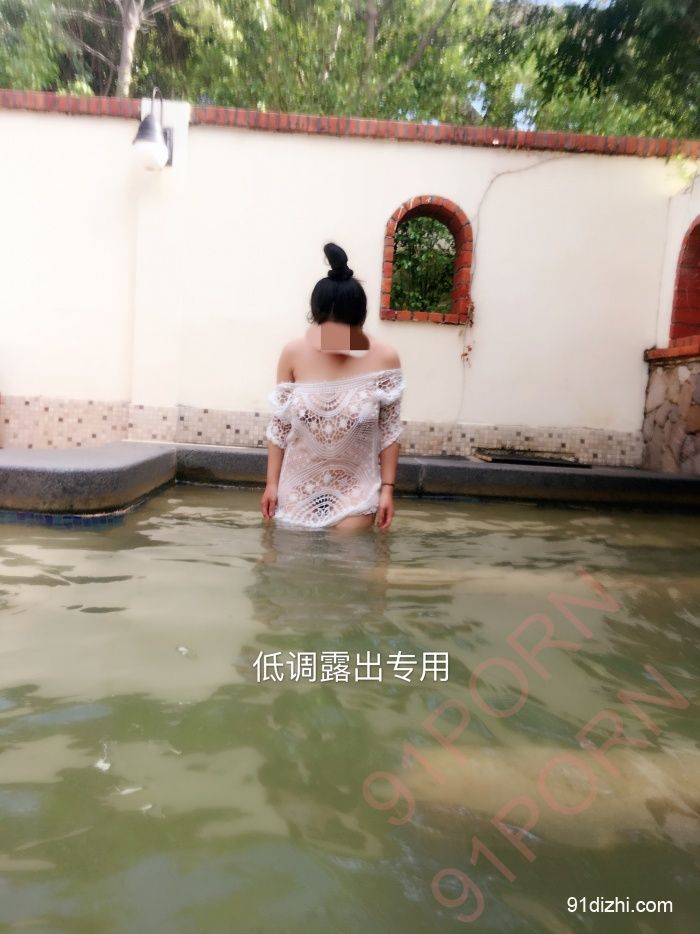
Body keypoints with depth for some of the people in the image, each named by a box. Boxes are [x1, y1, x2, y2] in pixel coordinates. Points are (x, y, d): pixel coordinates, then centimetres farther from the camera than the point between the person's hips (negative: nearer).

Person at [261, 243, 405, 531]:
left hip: (355, 492, -1)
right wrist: (272, 482, -2)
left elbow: (389, 431, -6)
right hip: (298, 488, 2)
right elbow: (279, 425, -3)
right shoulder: (293, 354, -10)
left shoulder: (384, 359, -13)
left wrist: (387, 488, -7)